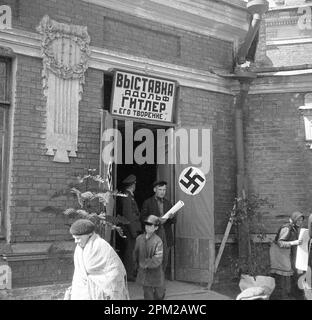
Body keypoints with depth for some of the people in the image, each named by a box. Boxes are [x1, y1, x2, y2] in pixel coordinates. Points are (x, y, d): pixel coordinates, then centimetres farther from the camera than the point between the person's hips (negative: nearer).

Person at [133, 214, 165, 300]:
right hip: (144, 274, 3)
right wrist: (137, 265, 13)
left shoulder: (158, 241, -17)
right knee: (148, 295, 7)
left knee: (159, 294, 15)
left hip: (155, 273, -3)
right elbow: (135, 253, 12)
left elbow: (157, 260, -21)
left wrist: (146, 264, -17)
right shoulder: (139, 239, -3)